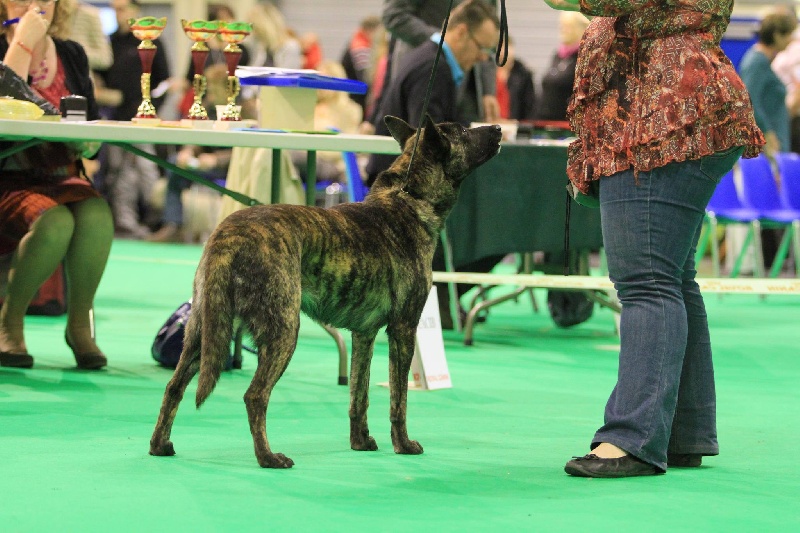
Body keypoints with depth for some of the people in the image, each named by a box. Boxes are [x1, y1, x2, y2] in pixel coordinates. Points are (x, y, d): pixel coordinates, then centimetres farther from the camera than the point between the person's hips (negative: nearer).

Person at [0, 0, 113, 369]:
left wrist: (86, 144, -10)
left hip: (61, 177, 4)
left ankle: (79, 324, -14)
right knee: (54, 222, -35)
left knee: (96, 215, -31)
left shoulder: (71, 55, 13)